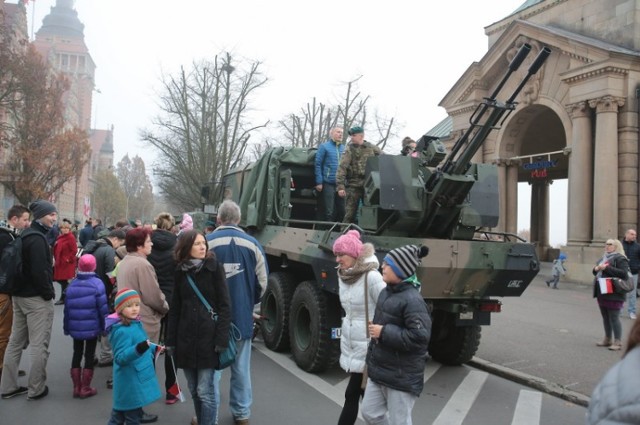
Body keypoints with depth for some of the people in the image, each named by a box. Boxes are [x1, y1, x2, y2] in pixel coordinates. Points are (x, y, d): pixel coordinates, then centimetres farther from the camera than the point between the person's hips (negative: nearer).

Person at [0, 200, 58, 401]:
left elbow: (26, 266, 16)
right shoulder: (37, 238, -17)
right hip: (37, 297, -10)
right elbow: (40, 271, -24)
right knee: (39, 344, -1)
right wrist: (49, 293, -13)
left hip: (20, 294, 10)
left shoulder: (26, 235, 13)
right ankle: (36, 389, 7)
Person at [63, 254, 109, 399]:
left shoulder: (72, 285, 1)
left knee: (77, 354, 15)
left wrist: (66, 327, 12)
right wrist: (105, 326, -3)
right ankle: (85, 388, 12)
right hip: (92, 327, -4)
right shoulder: (97, 283, -12)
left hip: (75, 327, 4)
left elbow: (67, 308, 4)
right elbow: (103, 308, -13)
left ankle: (76, 388, 21)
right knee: (89, 355, 6)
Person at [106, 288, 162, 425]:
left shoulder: (136, 324, 5)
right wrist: (138, 350, -42)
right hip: (131, 383, -9)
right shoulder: (121, 331, -24)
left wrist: (153, 350, 29)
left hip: (136, 380, 9)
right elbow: (120, 358, -28)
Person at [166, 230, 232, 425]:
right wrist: (171, 341, 6)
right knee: (194, 391, 12)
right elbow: (175, 308, 10)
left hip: (208, 338, -4)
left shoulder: (215, 267, -4)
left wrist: (222, 338, -14)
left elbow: (225, 305, -7)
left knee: (205, 392, -4)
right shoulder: (180, 271, 6)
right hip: (186, 339, 4)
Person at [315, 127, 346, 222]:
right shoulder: (324, 146, 1)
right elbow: (318, 164, -2)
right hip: (328, 184, -4)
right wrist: (319, 182, -9)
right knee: (329, 211, -2)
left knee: (341, 211, 8)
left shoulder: (344, 148, 13)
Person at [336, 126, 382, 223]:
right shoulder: (349, 150, 1)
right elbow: (342, 168, -7)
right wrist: (340, 186, -16)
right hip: (353, 186, -3)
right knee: (350, 214, -3)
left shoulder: (372, 148, 9)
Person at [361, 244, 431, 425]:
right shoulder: (386, 292, 5)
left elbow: (420, 337, -27)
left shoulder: (412, 299, -22)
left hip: (402, 377, -9)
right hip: (379, 370, 9)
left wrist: (384, 332, -23)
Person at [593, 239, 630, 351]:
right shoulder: (603, 258, 17)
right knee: (605, 318, 15)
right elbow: (597, 273, 26)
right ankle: (607, 339, 25)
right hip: (602, 293, 9)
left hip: (614, 294, -9)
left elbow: (624, 273, -22)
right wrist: (596, 269, 2)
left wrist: (607, 268, -23)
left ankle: (617, 342, 2)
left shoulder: (620, 258, -9)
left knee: (614, 318, -5)